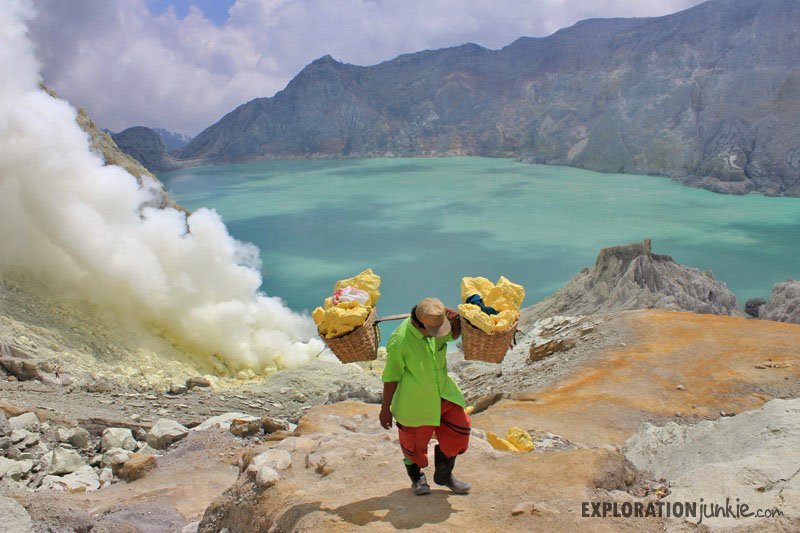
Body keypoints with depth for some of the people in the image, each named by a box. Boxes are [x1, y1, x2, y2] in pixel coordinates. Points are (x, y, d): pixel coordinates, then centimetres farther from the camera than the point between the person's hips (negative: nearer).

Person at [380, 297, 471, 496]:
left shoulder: (436, 322, -15)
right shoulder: (399, 341, -30)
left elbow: (454, 334, 9)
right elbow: (391, 377, -18)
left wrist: (456, 319, -15)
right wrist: (385, 409, -9)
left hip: (442, 391, 5)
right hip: (413, 400, -5)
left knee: (459, 427, 5)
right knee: (414, 441, 12)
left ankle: (444, 475, 27)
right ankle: (416, 477, 43)